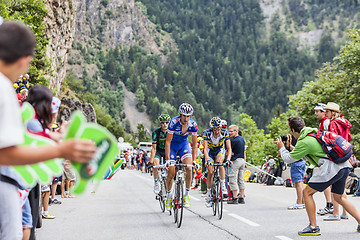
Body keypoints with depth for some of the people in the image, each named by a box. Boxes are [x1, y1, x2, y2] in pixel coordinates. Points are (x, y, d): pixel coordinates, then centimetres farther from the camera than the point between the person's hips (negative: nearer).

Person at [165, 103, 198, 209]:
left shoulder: (193, 124, -21)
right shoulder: (174, 122, -29)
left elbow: (194, 144, -12)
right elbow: (168, 142, -27)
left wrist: (194, 160, -18)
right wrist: (167, 160, -31)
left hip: (184, 144, 2)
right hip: (172, 145, -2)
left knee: (189, 169, -20)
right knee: (171, 174, -6)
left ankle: (187, 195, -4)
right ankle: (168, 196, 18)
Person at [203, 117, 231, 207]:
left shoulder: (224, 132, -27)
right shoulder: (207, 133, -29)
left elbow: (229, 148, -28)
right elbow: (205, 149, -34)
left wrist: (228, 159, -44)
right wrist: (208, 160, -49)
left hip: (220, 150, 0)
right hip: (210, 151, 0)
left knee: (220, 163, -32)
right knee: (210, 172, -13)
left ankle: (223, 186, -22)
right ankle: (208, 195, 1)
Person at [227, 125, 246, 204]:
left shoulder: (233, 140, -15)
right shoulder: (242, 139, 13)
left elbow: (229, 152, -12)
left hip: (235, 161, -9)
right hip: (242, 160, 9)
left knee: (233, 180, -4)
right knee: (241, 180, 10)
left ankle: (235, 198, -5)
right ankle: (241, 198, 11)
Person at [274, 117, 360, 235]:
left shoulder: (304, 142, -9)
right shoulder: (315, 132, 18)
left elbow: (288, 159, 1)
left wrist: (281, 148, 18)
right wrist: (291, 147, 34)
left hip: (331, 168, -9)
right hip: (344, 166, 9)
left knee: (307, 192, 2)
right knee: (339, 197, 24)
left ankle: (313, 227, 2)